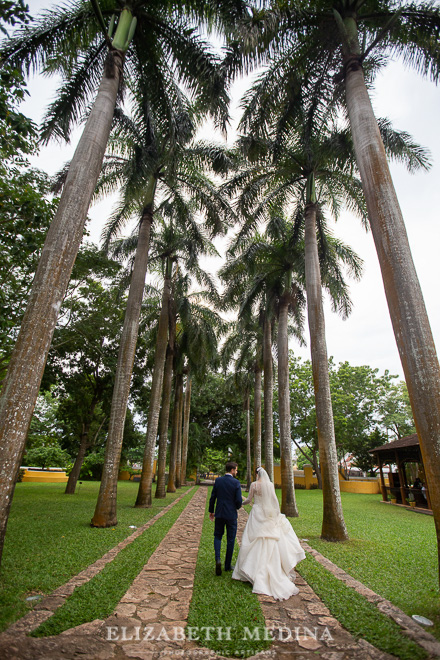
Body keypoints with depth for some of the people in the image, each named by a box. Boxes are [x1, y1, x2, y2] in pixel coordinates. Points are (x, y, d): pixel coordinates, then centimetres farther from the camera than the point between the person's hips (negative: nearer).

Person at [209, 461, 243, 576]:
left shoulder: (218, 480, -4)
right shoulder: (236, 483, -13)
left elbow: (212, 497, 0)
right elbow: (239, 501, -13)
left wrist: (211, 511, 13)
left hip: (219, 514, 2)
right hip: (231, 515, -2)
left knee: (217, 536, 17)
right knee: (230, 540, 13)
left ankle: (218, 559, -4)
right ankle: (227, 565, 22)